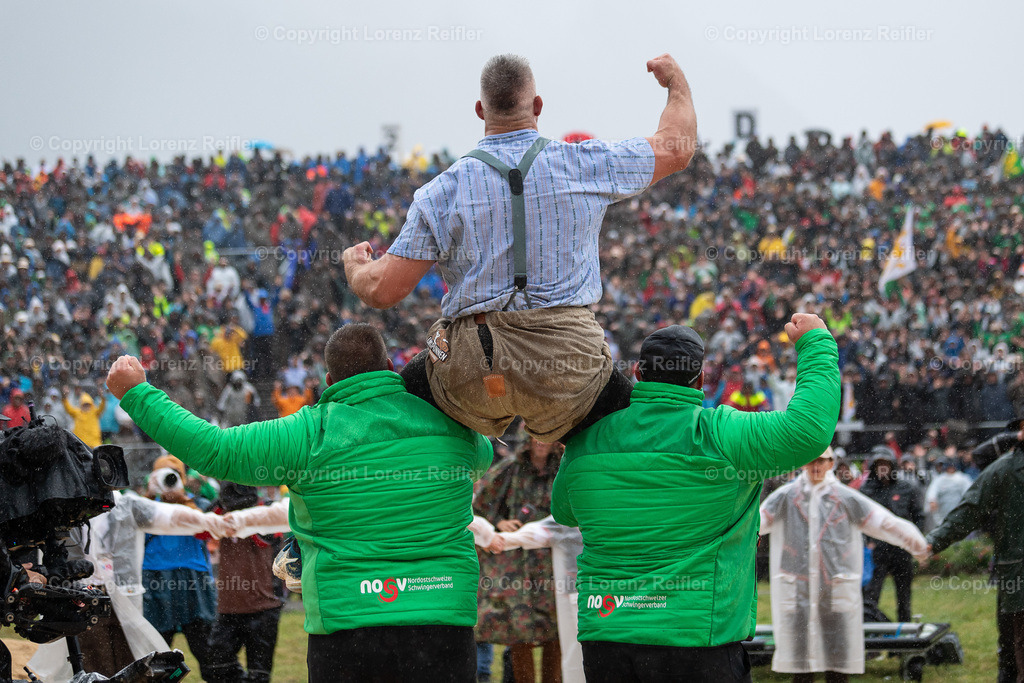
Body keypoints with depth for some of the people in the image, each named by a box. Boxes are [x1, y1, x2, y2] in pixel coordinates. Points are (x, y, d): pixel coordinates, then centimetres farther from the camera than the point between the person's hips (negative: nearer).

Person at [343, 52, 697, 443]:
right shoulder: (586, 165, 1)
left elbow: (382, 291, -2)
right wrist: (676, 80, 36)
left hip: (473, 380, 0)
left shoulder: (442, 191, 0)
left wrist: (355, 265, 23)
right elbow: (677, 147, 16)